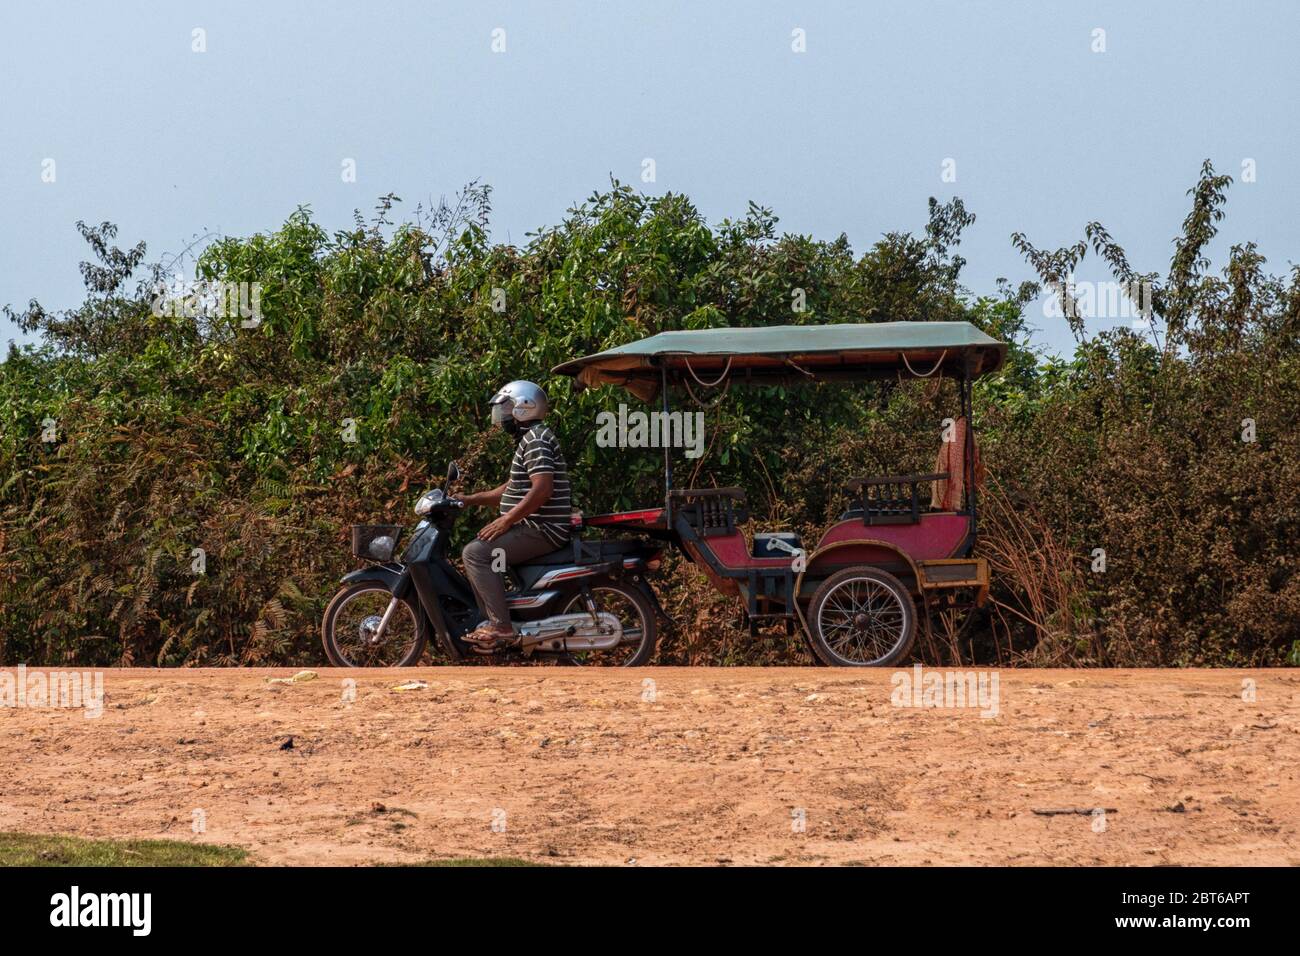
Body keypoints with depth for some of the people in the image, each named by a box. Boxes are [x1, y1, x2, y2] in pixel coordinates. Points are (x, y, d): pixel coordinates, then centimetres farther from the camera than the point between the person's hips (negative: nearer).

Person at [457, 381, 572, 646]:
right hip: (534, 527, 11)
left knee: (475, 553, -20)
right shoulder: (530, 438, 21)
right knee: (476, 550, 17)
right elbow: (512, 489, 26)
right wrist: (469, 500, 19)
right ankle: (492, 621, 11)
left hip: (541, 531, -11)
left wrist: (506, 520, -22)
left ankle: (501, 626, -25)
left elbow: (542, 489, -25)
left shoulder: (535, 439, -14)